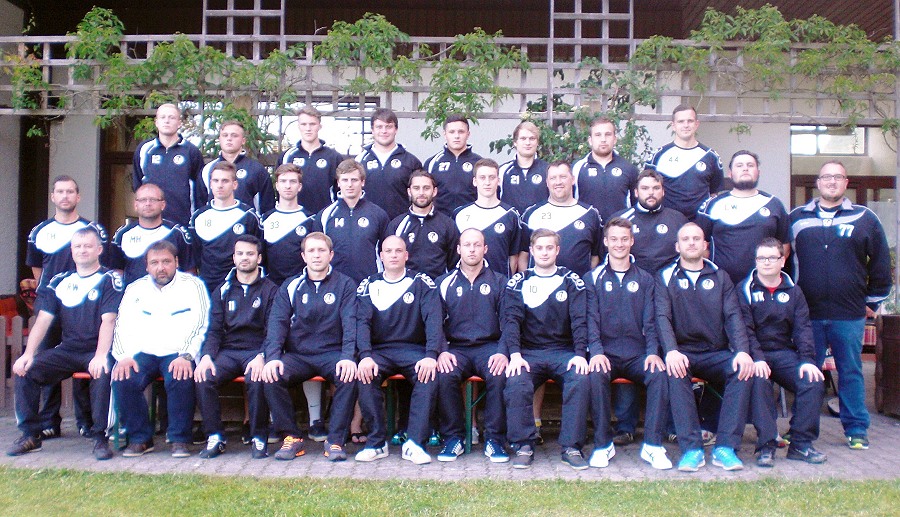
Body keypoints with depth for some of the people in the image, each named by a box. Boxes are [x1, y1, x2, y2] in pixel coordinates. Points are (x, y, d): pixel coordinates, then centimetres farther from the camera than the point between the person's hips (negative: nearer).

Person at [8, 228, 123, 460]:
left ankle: (100, 437, -21)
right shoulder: (59, 282, 13)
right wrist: (29, 353, -8)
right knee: (24, 369, -15)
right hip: (66, 351, 5)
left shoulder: (110, 280, -2)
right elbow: (43, 320, 6)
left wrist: (100, 355, -27)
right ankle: (29, 434, -3)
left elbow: (108, 321, -13)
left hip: (96, 352, -5)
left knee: (103, 372, -35)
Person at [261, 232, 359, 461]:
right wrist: (273, 357, -17)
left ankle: (336, 440, -18)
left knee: (350, 377, -32)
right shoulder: (290, 287, 11)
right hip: (297, 355, 2)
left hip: (332, 353, -2)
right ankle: (291, 437, -11)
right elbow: (277, 323, 1)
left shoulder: (345, 285, 6)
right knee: (271, 378, -26)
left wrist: (348, 357, -23)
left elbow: (351, 323, -6)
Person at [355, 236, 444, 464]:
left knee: (431, 375, -31)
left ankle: (414, 443, -26)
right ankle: (376, 442, -18)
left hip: (413, 350, -1)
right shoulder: (369, 285, 9)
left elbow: (433, 319, -7)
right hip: (378, 349, 1)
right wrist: (365, 356, -22)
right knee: (365, 375, -30)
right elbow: (362, 321, -3)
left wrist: (431, 355, -24)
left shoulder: (421, 283, 4)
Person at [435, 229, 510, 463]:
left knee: (500, 375, -32)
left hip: (490, 347, 0)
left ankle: (495, 439, -16)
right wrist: (441, 352, -13)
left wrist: (503, 352, -13)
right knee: (444, 376, -31)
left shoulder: (499, 282, 11)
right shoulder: (444, 283, 12)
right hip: (456, 348, 1)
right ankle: (453, 438, -14)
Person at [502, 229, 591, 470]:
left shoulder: (571, 280, 9)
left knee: (581, 380, -30)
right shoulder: (519, 282, 9)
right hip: (528, 352, 0)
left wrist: (580, 354, -16)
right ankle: (523, 446, -16)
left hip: (564, 351, 0)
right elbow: (511, 319, -3)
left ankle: (571, 446, -20)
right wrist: (515, 355, -19)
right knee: (515, 383, -31)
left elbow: (580, 320, 0)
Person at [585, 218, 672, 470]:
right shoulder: (594, 278, 9)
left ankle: (653, 445, -18)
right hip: (606, 354, -1)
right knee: (596, 376, -33)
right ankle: (603, 444, -17)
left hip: (638, 354, 2)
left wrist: (653, 352, -11)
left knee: (660, 374, -29)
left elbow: (650, 321, 7)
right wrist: (596, 352, -19)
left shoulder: (644, 279, 14)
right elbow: (591, 319, -2)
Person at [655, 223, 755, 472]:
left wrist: (743, 351, -18)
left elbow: (733, 316, 2)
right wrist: (671, 351, -27)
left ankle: (726, 447, -25)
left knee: (744, 369, -28)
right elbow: (662, 317, -7)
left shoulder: (720, 277, 14)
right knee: (675, 372, -35)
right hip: (682, 353, -2)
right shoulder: (666, 278, 7)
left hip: (716, 353, 2)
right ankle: (691, 449, -32)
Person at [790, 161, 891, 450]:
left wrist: (873, 301, 9)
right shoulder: (796, 218, 9)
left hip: (849, 314, 0)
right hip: (807, 313, 1)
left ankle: (856, 429, 18)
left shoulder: (864, 218, 6)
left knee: (851, 372, 7)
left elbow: (881, 263, 11)